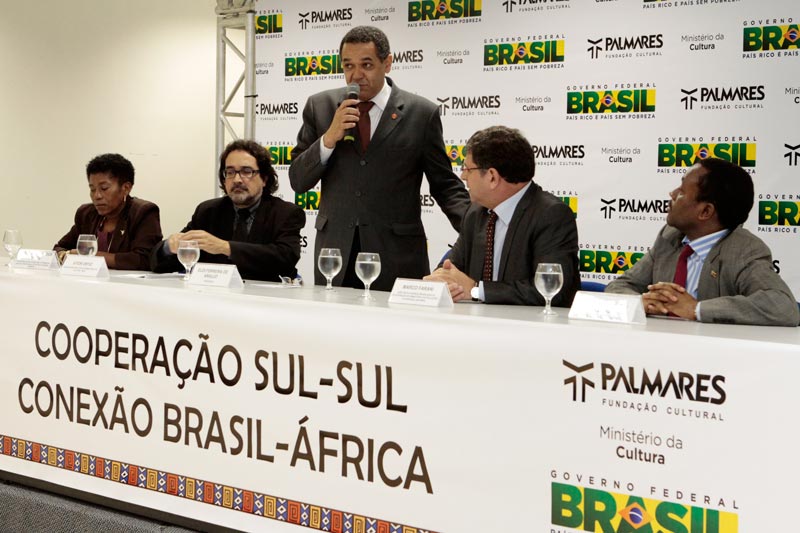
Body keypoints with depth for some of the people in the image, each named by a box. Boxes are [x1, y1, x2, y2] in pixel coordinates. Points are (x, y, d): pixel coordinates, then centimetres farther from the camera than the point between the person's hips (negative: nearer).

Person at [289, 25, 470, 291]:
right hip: (335, 252, 2)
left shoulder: (421, 113, 0)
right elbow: (298, 181, 5)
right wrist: (329, 138, -11)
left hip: (396, 260, -2)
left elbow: (445, 186, 5)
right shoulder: (320, 107, 6)